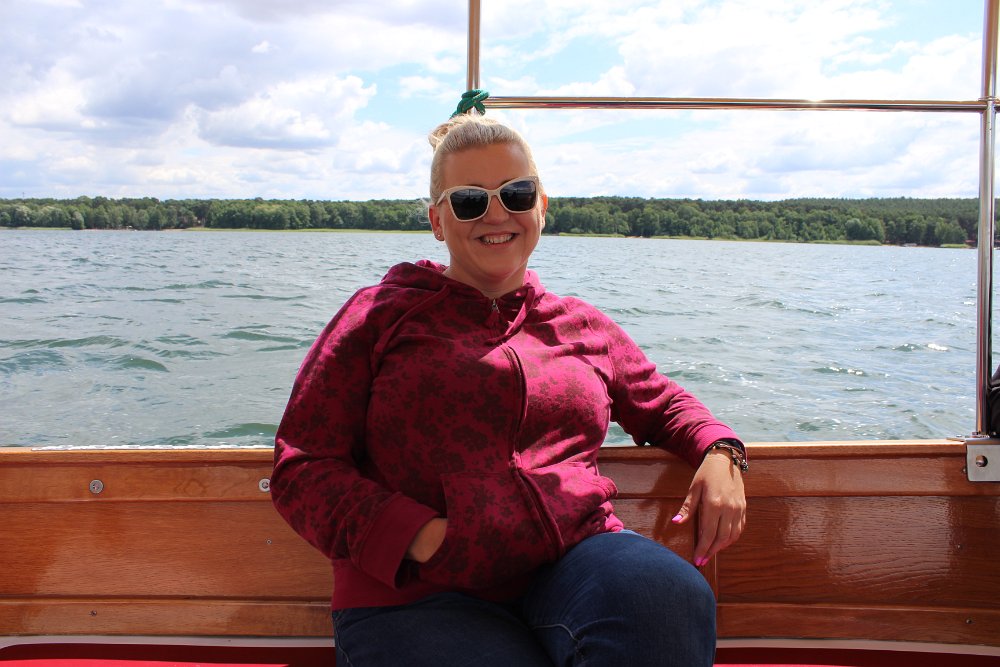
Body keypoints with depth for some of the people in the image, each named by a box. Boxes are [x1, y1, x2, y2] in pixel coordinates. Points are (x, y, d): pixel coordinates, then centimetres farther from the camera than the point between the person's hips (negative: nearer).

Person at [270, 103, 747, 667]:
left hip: (572, 566, 4)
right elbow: (303, 469, 3)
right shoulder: (382, 315, 9)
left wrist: (720, 452, 10)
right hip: (417, 596, -3)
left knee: (671, 600, -31)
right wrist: (422, 540, -13)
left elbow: (664, 404, 35)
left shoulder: (585, 328, 20)